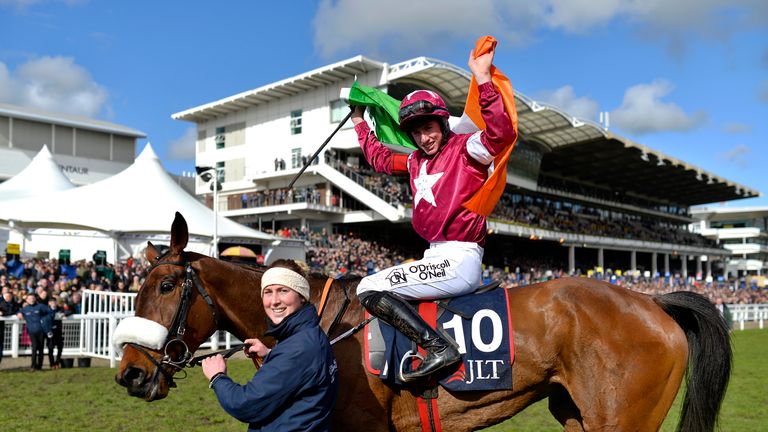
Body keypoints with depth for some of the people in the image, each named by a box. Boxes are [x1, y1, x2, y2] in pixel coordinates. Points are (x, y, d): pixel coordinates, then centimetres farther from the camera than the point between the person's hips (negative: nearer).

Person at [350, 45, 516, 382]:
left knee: (369, 289, -17)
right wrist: (360, 123, 40)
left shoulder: (465, 149, -6)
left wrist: (482, 79, -32)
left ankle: (440, 348, -22)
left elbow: (501, 133, -27)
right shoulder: (416, 161, 16)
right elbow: (380, 159, 35)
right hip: (437, 257, 9)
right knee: (372, 287, 20)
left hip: (459, 259, -9)